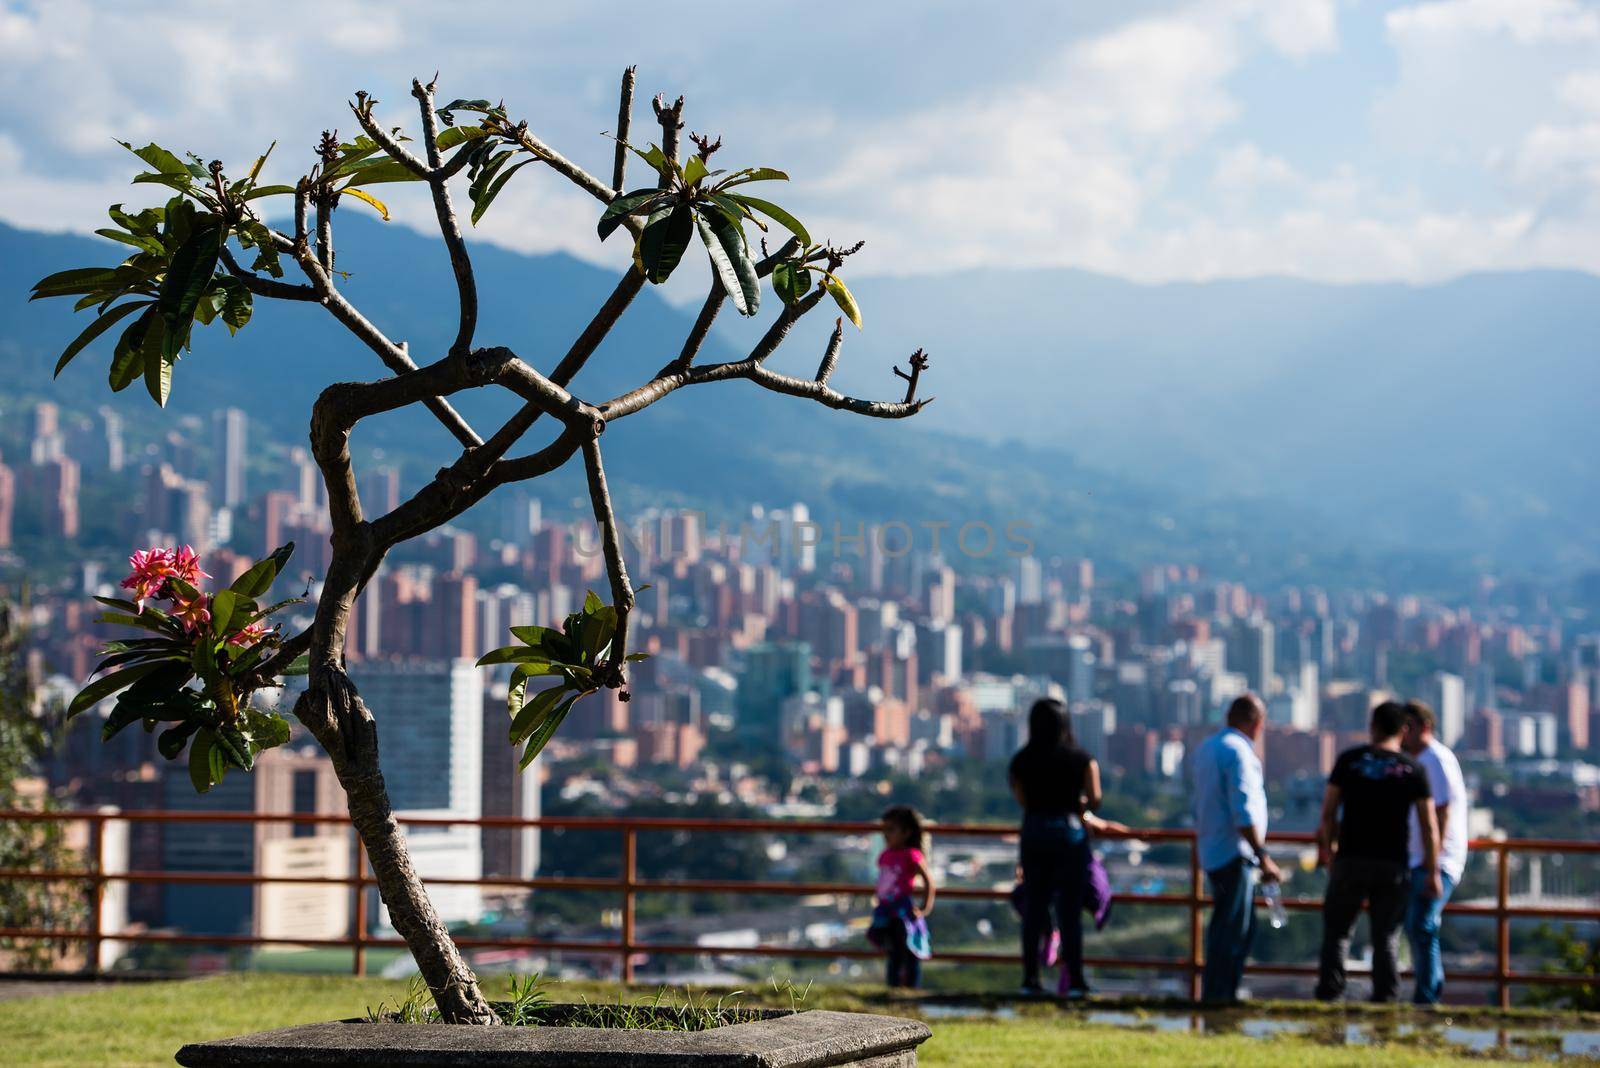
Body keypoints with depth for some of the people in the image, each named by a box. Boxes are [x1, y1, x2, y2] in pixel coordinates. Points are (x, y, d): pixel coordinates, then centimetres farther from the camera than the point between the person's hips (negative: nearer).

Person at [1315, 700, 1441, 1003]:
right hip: (1393, 865, 0)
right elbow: (1429, 827, -1)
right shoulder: (1413, 770, 1)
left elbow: (1328, 813, 1)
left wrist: (1328, 849, 15)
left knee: (1336, 931, 7)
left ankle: (1329, 995, 0)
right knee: (1386, 937, 6)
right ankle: (1384, 998, 1)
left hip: (1350, 861, 0)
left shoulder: (1349, 760, 1)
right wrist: (1432, 872, 3)